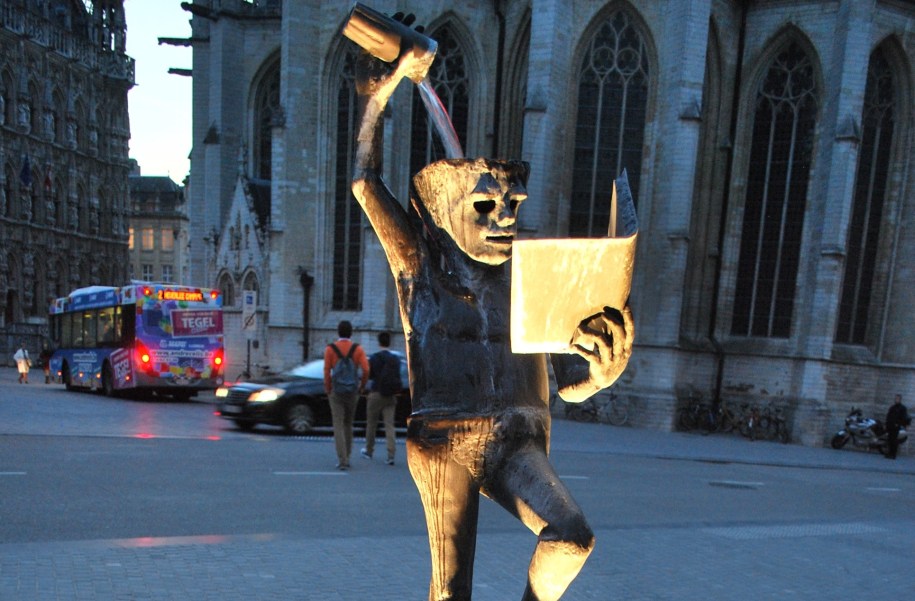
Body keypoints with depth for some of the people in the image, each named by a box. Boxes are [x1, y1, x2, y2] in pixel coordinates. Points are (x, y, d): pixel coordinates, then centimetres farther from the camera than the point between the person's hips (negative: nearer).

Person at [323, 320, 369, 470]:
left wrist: (327, 390, 3)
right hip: (352, 393, 2)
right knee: (348, 424, 18)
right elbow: (366, 370, -13)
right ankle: (346, 457, 23)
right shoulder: (358, 349, -3)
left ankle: (342, 461, -8)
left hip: (336, 392, -2)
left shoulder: (330, 348, -5)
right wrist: (361, 388, 2)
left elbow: (327, 372, -10)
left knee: (338, 426, 1)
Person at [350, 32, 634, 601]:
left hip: (517, 445, 2)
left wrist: (603, 366, -13)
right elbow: (366, 181, 0)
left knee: (573, 538, -22)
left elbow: (572, 387, 9)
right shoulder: (421, 265, 4)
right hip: (445, 441, -2)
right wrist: (379, 94, 8)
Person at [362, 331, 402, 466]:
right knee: (389, 425, 0)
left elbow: (368, 375, -4)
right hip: (391, 396, 3)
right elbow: (397, 376, 9)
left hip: (376, 393, -3)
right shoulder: (396, 359, 3)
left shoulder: (374, 358, -9)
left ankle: (369, 451, 28)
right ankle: (391, 454, -11)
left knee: (371, 423, 14)